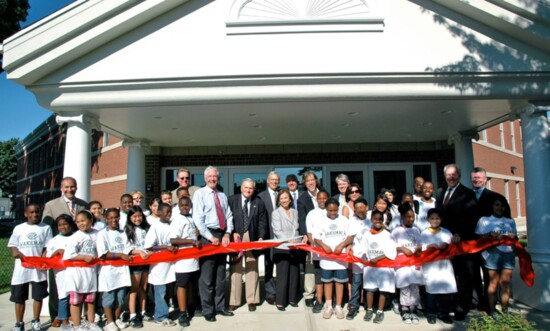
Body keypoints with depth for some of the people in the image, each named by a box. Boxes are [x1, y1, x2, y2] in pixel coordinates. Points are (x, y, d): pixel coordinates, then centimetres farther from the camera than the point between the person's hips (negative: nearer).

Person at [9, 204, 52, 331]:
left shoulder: (45, 228, 5)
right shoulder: (19, 228, 8)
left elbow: (48, 247, 0)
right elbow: (12, 244, 8)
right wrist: (15, 251, -14)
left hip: (38, 268, -1)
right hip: (21, 268, 1)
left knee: (38, 296, 6)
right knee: (19, 297, 7)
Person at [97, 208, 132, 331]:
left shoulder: (122, 233, 11)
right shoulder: (102, 234, -6)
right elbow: (103, 254, -13)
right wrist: (121, 255, -17)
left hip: (122, 269, 5)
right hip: (109, 270, -5)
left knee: (121, 297, 10)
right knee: (108, 297, 3)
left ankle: (117, 319, 24)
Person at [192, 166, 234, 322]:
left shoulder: (222, 196, 14)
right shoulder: (200, 193, -3)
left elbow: (228, 216, 10)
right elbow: (198, 218, -11)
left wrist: (227, 234, -5)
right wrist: (210, 237, -16)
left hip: (222, 236, 6)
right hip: (208, 236, -6)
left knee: (220, 274, 12)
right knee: (207, 275, 0)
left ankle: (220, 306, 22)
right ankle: (208, 310, 10)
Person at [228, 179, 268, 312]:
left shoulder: (259, 203, 6)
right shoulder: (231, 200, 2)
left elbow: (262, 222, 5)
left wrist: (261, 238, -6)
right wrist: (232, 233, -11)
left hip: (252, 239, 1)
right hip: (236, 237, -1)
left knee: (252, 270, 5)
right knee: (236, 270, 4)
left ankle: (252, 300, 13)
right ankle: (234, 301, 12)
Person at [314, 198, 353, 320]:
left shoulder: (344, 220, 0)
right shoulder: (322, 221, 0)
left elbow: (350, 236, -2)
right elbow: (316, 238, -1)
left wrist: (342, 245, -18)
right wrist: (324, 246, -19)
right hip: (326, 257, 1)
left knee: (340, 281, 6)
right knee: (327, 281, 9)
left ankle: (338, 307, 17)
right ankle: (328, 306, 20)